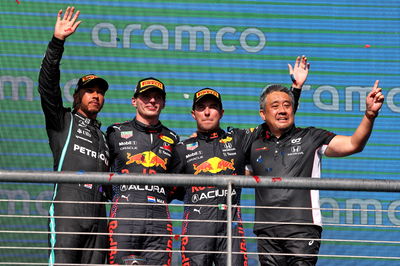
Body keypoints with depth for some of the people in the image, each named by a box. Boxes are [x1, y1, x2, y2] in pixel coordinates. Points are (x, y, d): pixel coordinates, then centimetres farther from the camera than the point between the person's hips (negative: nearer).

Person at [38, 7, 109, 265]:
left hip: (97, 218, 6)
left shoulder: (103, 136, 31)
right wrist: (58, 41, -11)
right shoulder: (63, 121, 14)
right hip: (68, 212, -6)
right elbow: (48, 84, -1)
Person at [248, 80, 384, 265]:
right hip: (267, 230, 3)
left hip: (302, 228, -3)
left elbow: (353, 144, -1)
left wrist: (370, 115, -14)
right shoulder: (255, 146, 16)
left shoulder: (310, 138, 9)